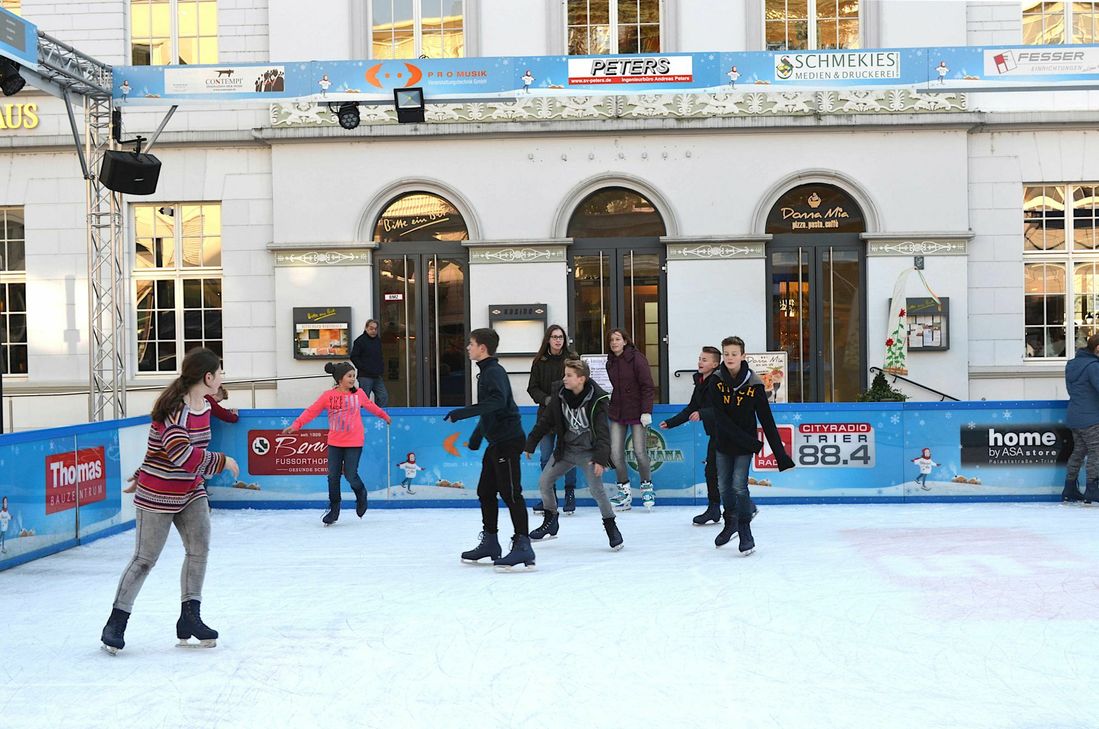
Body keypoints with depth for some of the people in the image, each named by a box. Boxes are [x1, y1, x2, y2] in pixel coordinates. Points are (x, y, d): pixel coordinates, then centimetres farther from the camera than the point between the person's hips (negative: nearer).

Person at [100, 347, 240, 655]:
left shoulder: (204, 406, 4)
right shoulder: (174, 409, -24)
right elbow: (183, 455, -34)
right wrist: (222, 462, -22)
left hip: (191, 492, 7)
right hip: (158, 495, -7)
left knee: (199, 549, -2)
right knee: (145, 559, -1)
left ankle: (190, 617, 7)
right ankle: (116, 623, 13)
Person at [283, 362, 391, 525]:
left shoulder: (359, 394, 1)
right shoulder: (328, 396, -3)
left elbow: (371, 406, 18)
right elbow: (311, 411, -6)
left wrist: (384, 416, 32)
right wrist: (296, 425, -16)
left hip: (354, 443, -1)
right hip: (334, 443, 1)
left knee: (350, 475, -5)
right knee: (333, 476, 3)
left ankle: (361, 495, 28)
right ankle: (334, 510, 18)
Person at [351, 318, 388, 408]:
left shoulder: (378, 340, 15)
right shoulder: (360, 340, -6)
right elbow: (353, 357, -8)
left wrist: (381, 369, 12)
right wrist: (363, 369, -11)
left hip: (378, 377, 7)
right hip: (365, 377, -7)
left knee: (384, 398, 2)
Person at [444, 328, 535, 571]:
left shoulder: (495, 372, -15)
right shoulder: (487, 372, 17)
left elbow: (497, 401, -34)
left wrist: (463, 413, -34)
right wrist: (477, 436, 35)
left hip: (508, 440, -10)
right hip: (496, 441, 10)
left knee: (510, 492, -10)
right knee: (485, 491, 15)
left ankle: (522, 546, -8)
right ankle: (490, 542, 25)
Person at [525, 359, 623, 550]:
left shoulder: (597, 399, -18)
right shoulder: (559, 394, -6)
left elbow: (602, 431, -19)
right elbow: (545, 421, 4)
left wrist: (600, 458, -27)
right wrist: (530, 444, 7)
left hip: (588, 451, -5)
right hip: (565, 448, 5)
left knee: (596, 489, -17)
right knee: (544, 482, 4)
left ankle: (611, 527, 1)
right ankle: (550, 524, 22)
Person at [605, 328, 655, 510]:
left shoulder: (637, 358, -9)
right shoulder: (610, 362, 8)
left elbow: (647, 386, -12)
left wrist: (646, 411, -16)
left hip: (636, 411, -5)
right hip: (617, 412, 5)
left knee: (640, 451, -2)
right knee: (616, 453, -1)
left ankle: (646, 485, 20)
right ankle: (624, 490, 12)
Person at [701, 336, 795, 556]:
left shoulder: (754, 384, -14)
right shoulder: (716, 381, -10)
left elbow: (767, 421, -11)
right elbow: (719, 417, -16)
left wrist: (781, 454, -15)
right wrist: (749, 441, -23)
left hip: (745, 444, -2)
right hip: (724, 441, 3)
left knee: (739, 486, -11)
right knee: (724, 486, 10)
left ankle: (745, 532, 6)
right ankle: (730, 522, 36)